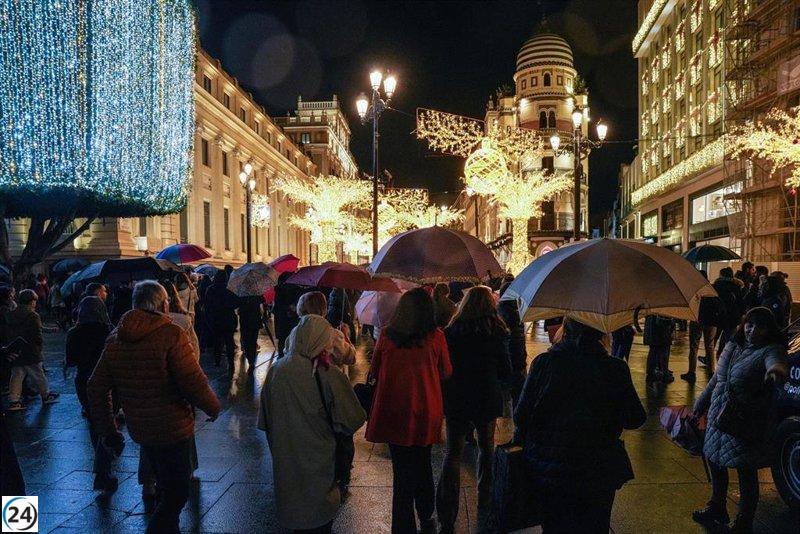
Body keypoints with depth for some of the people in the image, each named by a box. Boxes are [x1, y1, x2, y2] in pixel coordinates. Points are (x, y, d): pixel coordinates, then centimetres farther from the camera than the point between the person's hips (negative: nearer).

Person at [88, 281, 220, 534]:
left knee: (167, 485, 28)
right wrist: (213, 408, -5)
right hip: (172, 428, -8)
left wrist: (107, 429, 15)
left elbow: (96, 388, 6)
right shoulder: (171, 333, -19)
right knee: (176, 493, 6)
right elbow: (194, 381, -23)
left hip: (139, 429, 8)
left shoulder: (115, 339, 3)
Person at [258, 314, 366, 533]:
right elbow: (350, 422, -13)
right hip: (319, 463, -3)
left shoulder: (276, 370, -12)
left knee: (294, 509, 22)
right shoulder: (328, 375, -22)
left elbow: (265, 421, 2)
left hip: (285, 460, 3)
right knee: (320, 516, 18)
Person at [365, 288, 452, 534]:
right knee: (423, 465, 20)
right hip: (425, 411, 1)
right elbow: (446, 373, 3)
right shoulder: (436, 336, -9)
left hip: (393, 410, 0)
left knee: (402, 469, 10)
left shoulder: (387, 334, -7)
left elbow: (374, 371, 4)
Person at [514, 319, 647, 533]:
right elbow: (635, 419, -5)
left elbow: (521, 416, -12)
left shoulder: (543, 363, -17)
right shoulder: (616, 369, -14)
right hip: (599, 473, 1)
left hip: (548, 470, 0)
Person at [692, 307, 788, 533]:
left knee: (747, 472, 5)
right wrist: (699, 408, 19)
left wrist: (777, 369, -62)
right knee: (714, 462, 18)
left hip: (746, 423, -6)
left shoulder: (771, 350, -12)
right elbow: (715, 380, 14)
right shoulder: (732, 346, 5)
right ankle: (717, 509, 41)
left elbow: (776, 361, -38)